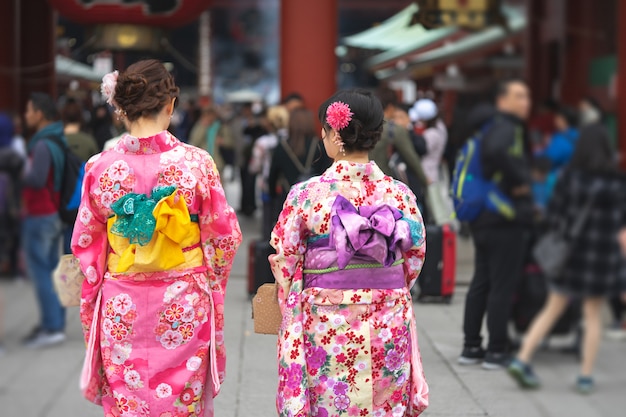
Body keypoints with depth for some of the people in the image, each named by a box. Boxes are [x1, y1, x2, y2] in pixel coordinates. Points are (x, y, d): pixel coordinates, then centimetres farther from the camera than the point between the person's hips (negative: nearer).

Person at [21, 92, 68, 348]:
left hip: (39, 216, -9)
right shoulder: (58, 140, 10)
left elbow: (37, 179, -29)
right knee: (51, 271, 12)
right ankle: (55, 323, 15)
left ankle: (51, 327, -5)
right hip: (54, 214, 9)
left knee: (40, 271, -5)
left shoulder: (43, 144, -19)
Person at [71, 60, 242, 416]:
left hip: (122, 307, 1)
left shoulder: (101, 167, -6)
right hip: (182, 306, -1)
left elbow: (85, 243, 3)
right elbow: (224, 236, -2)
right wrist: (211, 281, 16)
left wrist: (91, 303, 17)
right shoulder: (196, 162, -10)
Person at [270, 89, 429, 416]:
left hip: (326, 327, -2)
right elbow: (414, 261, 8)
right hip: (388, 328, 2)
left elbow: (285, 263, -3)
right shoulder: (400, 194, -2)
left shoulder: (307, 194, -10)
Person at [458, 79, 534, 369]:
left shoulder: (491, 127, 16)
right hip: (506, 220, -10)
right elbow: (496, 151, -36)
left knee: (481, 282, 14)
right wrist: (520, 182, -24)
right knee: (503, 286, -3)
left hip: (484, 220, 10)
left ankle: (471, 347, 20)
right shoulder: (507, 128, -15)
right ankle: (496, 351, 2)